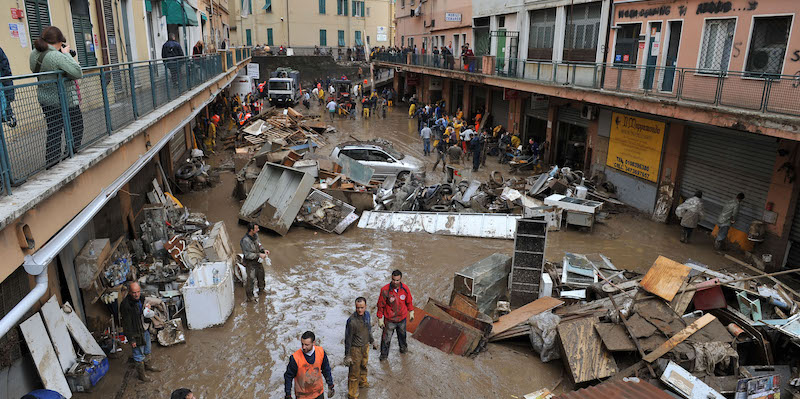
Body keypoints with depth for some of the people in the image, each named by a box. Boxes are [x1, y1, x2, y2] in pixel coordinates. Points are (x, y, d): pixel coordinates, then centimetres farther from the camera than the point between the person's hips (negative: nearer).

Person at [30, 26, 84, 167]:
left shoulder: (34, 54, 5)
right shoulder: (57, 56, -22)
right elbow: (78, 72, -28)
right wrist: (66, 54, -14)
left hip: (45, 98, 8)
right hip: (63, 100, -8)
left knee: (53, 131, 13)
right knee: (76, 127, 7)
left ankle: (51, 163, 17)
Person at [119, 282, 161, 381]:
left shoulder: (141, 298, -5)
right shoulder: (125, 305, -28)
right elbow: (127, 324, -22)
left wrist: (147, 309, -7)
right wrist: (131, 339, -19)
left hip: (145, 329, 7)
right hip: (137, 333, -7)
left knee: (147, 351, 27)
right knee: (139, 355, 11)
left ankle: (148, 365, 50)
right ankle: (141, 374, 30)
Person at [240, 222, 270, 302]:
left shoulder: (256, 235, -7)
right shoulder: (245, 240, -30)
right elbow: (247, 255, -28)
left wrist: (263, 250, -6)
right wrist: (259, 255, -29)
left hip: (258, 260, 8)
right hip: (250, 262, -8)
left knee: (261, 275, 23)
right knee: (250, 279, 2)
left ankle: (261, 290, 47)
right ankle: (249, 297, 22)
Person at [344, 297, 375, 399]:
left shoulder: (367, 314, -9)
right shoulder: (352, 321, -30)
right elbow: (348, 339, -21)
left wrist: (372, 341, 22)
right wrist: (347, 355, -16)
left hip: (365, 345, 7)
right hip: (355, 348, -7)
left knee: (363, 365, 28)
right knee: (354, 372, 4)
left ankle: (362, 382, 54)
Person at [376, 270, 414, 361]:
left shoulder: (405, 288, -15)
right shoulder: (385, 290, -25)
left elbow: (409, 302, 4)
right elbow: (380, 305, -13)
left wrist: (411, 312, 13)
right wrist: (380, 319, -8)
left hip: (402, 318, 3)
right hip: (389, 320, -3)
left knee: (402, 334, 27)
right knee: (386, 338, 11)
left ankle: (403, 346, 55)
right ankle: (384, 354, 34)